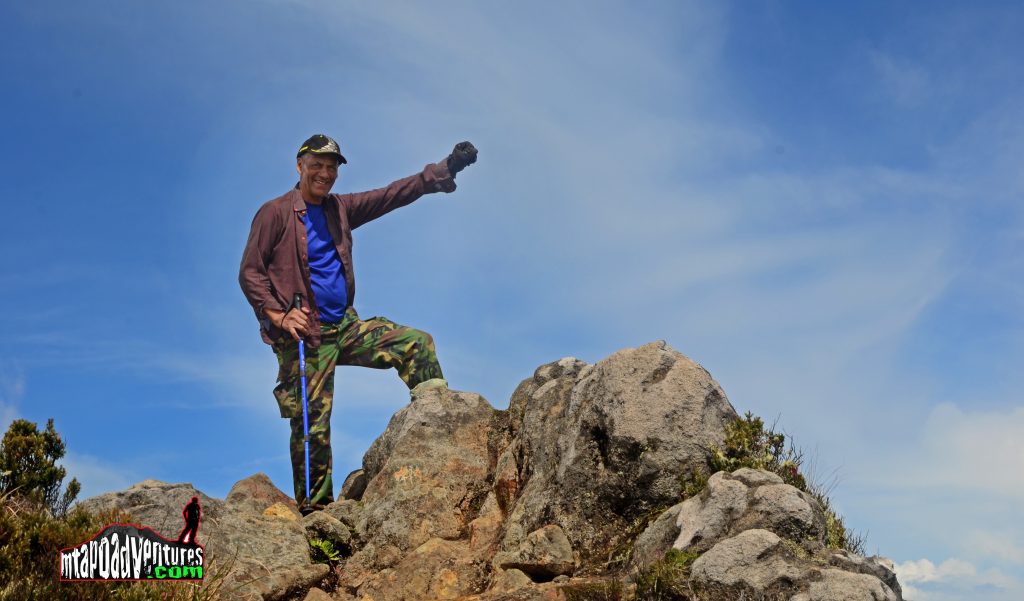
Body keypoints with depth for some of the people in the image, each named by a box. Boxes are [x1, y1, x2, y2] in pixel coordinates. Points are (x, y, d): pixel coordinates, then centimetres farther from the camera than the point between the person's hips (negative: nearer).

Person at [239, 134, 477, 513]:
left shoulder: (339, 208, 13)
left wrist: (445, 169, -1)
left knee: (416, 344, -3)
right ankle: (314, 511, 5)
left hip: (345, 326, 6)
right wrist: (278, 315, -19)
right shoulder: (275, 213, -3)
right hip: (303, 335, -6)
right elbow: (250, 272, -5)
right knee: (312, 427, -5)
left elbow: (392, 195, 8)